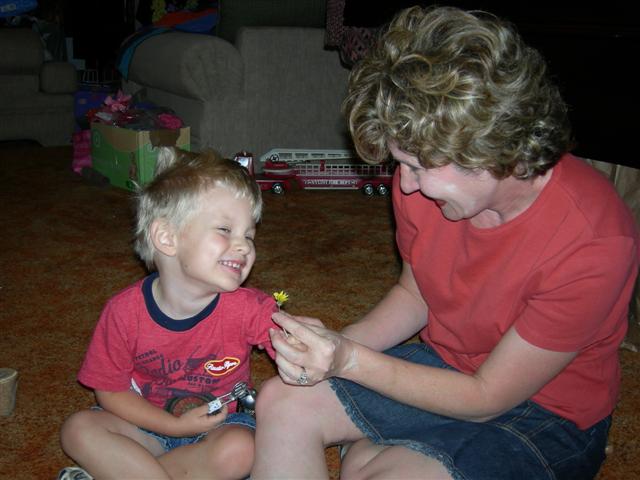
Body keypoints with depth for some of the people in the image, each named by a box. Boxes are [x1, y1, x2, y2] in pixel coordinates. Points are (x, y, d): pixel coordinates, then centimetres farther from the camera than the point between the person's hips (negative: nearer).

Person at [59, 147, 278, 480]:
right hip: (151, 423, 1)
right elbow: (110, 390, -9)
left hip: (222, 424, 0)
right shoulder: (125, 311, -18)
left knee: (239, 451, -31)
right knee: (79, 430, -20)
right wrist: (175, 426, -20)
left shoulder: (248, 309, -20)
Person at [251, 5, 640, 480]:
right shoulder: (423, 180, -13)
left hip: (546, 418, -5)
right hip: (445, 367, 6)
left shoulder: (594, 242, -30)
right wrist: (335, 344, -13)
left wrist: (349, 360, -25)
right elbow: (415, 294, 4)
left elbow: (486, 398, -21)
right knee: (283, 401, -9)